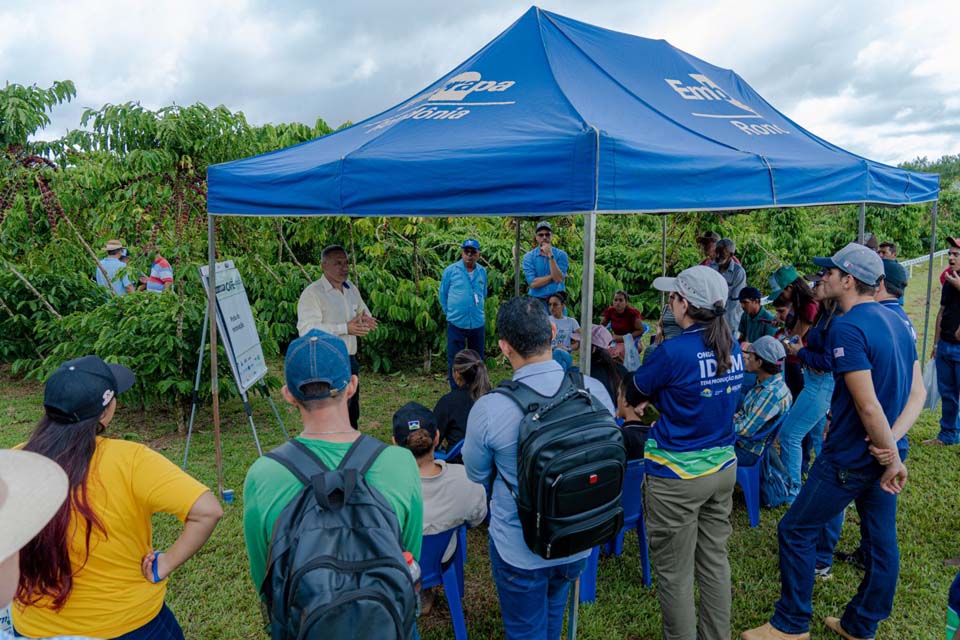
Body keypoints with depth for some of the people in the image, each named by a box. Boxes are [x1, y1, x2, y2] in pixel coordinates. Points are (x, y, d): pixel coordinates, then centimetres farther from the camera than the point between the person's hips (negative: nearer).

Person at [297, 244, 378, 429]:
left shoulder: (352, 289, 10)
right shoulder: (312, 293, -13)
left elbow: (364, 313, 23)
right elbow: (306, 329, -24)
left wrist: (365, 321, -3)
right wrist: (345, 328, -28)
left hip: (350, 360, 7)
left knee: (352, 415, 18)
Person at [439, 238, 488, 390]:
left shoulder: (482, 272, 4)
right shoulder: (450, 271, -5)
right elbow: (443, 295, 5)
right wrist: (450, 313, 8)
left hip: (478, 324, 3)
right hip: (456, 324, -3)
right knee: (455, 361, 3)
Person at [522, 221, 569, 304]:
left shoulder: (561, 255, 3)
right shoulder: (528, 256, 3)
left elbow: (558, 279, -11)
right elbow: (533, 283, -8)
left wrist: (550, 255, -13)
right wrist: (553, 276, -7)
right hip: (536, 300, 0)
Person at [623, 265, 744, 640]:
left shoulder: (674, 352, -22)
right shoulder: (732, 347, 0)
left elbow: (635, 391, -5)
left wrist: (645, 399, 16)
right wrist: (656, 399, 6)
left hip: (678, 475, -7)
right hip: (723, 468, 8)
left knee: (674, 573, 10)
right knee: (714, 561, 21)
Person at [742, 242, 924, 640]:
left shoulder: (847, 328, -22)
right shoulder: (896, 323, 7)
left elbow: (868, 406, -25)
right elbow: (917, 393, 6)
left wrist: (893, 460, -13)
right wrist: (892, 441, -7)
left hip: (850, 457, -9)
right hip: (882, 454, 9)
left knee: (796, 531, 5)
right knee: (881, 541, 17)